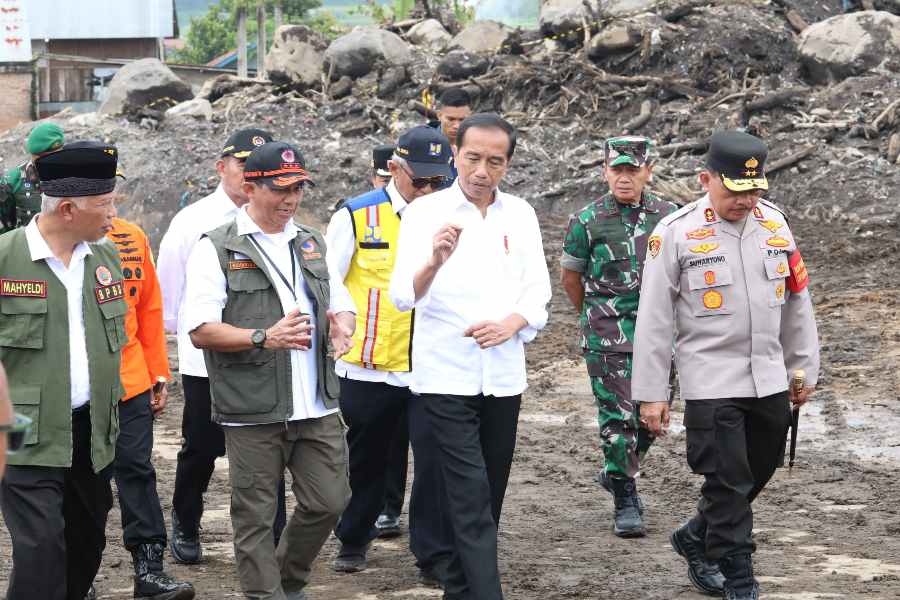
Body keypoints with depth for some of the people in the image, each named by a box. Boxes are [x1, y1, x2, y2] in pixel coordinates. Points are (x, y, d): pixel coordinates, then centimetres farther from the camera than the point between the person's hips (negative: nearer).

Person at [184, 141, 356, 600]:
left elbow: (343, 307, 22)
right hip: (254, 412, -5)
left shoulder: (311, 244, 15)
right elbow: (202, 331, -9)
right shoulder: (216, 250, -3)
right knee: (256, 517, 1)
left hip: (319, 407, 5)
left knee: (328, 502, 7)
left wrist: (343, 325, -2)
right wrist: (264, 337, -22)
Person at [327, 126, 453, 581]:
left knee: (435, 460, -5)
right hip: (369, 368, -1)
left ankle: (435, 555, 5)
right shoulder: (356, 217, -3)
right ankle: (353, 540, 31)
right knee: (366, 459, 13)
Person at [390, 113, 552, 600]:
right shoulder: (425, 212, -5)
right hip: (445, 375, -4)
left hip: (504, 374, 4)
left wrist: (511, 323, -12)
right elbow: (403, 295, -14)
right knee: (471, 498, -10)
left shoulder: (520, 215, 7)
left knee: (487, 496, 10)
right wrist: (434, 262, -35)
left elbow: (538, 290, 9)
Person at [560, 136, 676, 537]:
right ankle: (625, 501, 4)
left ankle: (618, 473, 34)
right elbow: (570, 276, 8)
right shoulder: (587, 222, -6)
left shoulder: (668, 217, 2)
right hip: (607, 337, -3)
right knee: (617, 417, -5)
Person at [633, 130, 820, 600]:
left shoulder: (774, 223, 6)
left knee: (757, 474, 14)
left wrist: (805, 368, 17)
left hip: (770, 381, 5)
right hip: (710, 382, -5)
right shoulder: (675, 233, -9)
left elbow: (796, 301, 15)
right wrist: (650, 393, -7)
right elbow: (654, 318, -7)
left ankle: (695, 539, 36)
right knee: (729, 482, -4)